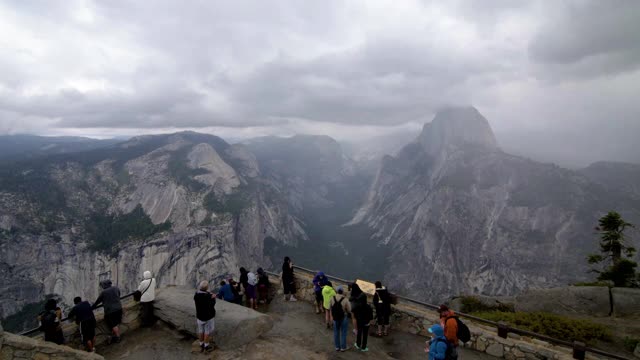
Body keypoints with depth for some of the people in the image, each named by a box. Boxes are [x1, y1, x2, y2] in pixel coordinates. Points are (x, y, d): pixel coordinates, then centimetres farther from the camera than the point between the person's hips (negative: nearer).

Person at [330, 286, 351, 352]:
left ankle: (337, 347, 28)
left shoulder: (332, 298, -14)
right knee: (343, 333, 12)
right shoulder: (345, 300, -24)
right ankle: (343, 347, 23)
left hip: (335, 317, 3)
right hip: (344, 318, -3)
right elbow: (349, 310, -18)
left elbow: (330, 307, 0)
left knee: (336, 332, 17)